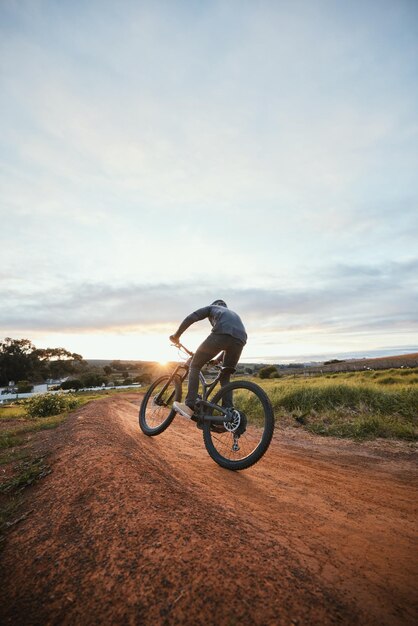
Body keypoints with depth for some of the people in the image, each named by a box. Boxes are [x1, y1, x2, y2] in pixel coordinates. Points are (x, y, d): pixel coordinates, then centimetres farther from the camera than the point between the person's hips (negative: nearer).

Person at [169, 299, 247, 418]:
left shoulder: (211, 307, 30)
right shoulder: (234, 314, 44)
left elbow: (191, 318, 13)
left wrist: (176, 335, 21)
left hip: (221, 334, -5)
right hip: (240, 340, 5)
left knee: (195, 365, 10)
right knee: (225, 377, 22)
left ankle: (189, 406, -1)